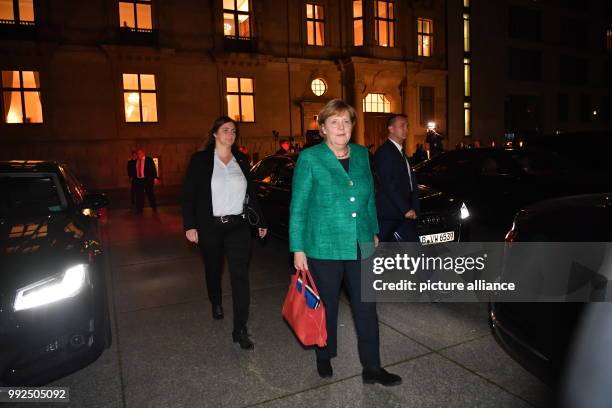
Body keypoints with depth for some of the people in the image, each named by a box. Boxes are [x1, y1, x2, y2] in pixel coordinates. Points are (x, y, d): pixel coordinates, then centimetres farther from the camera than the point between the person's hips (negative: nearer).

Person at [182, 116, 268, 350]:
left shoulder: (241, 160, 8)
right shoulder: (200, 160, -1)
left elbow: (251, 193, 14)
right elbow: (188, 194, -3)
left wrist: (261, 221, 14)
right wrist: (189, 225, -11)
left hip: (238, 226, 1)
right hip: (210, 227, -1)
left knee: (240, 276, -7)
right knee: (213, 270, 17)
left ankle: (240, 330, -2)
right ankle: (216, 304, 47)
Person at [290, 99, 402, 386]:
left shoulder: (361, 155, 8)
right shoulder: (310, 158, -7)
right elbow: (298, 207, -7)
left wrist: (374, 233, 16)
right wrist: (298, 249, -9)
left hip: (361, 247, 4)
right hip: (324, 248, -4)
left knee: (366, 308, 7)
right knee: (326, 307, 12)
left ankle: (372, 368, 21)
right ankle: (324, 359, 35)